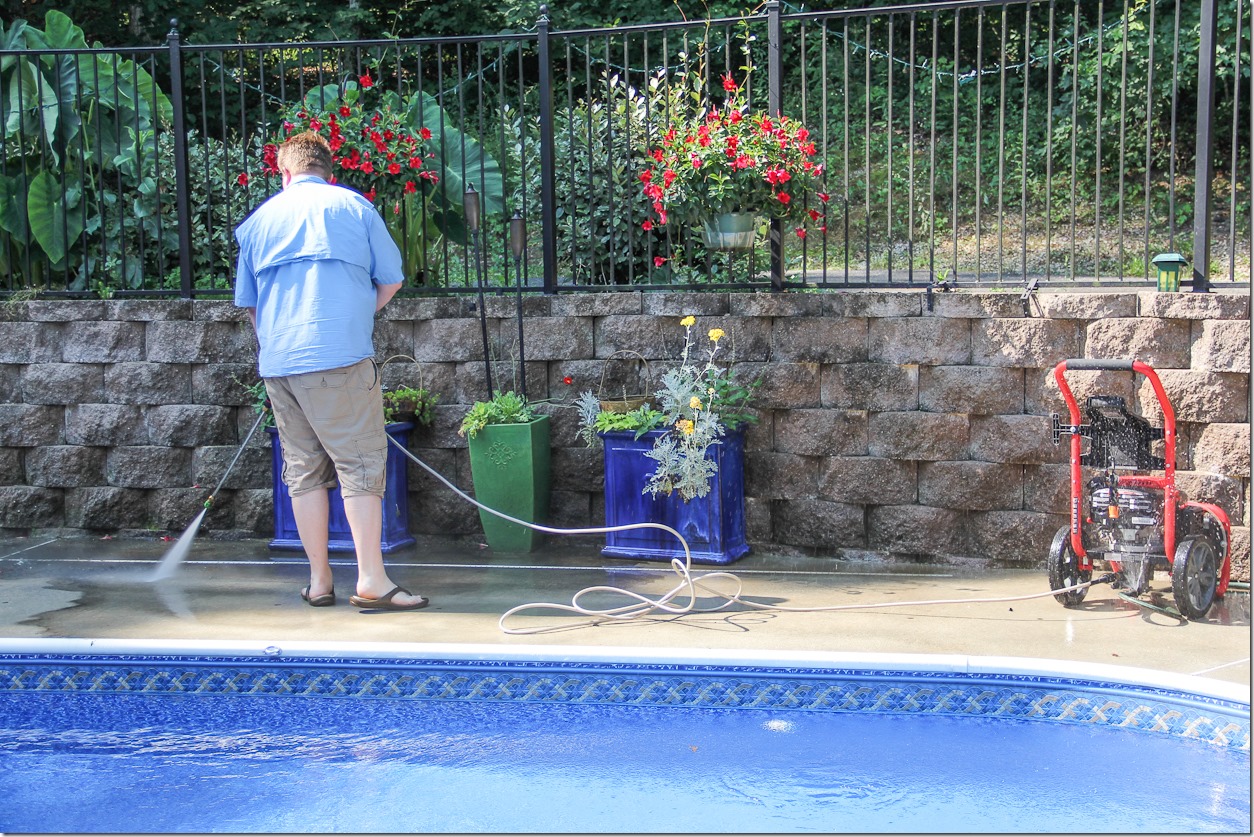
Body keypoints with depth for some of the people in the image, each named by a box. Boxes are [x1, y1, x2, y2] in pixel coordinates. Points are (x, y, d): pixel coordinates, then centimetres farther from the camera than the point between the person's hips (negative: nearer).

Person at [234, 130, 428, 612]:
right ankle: (371, 581, -5)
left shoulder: (257, 220, 16)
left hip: (277, 363, 4)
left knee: (304, 470, 10)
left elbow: (248, 303, 21)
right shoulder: (354, 206, 6)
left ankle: (319, 581, 15)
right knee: (361, 465, -2)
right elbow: (391, 281, 8)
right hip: (341, 357, -4)